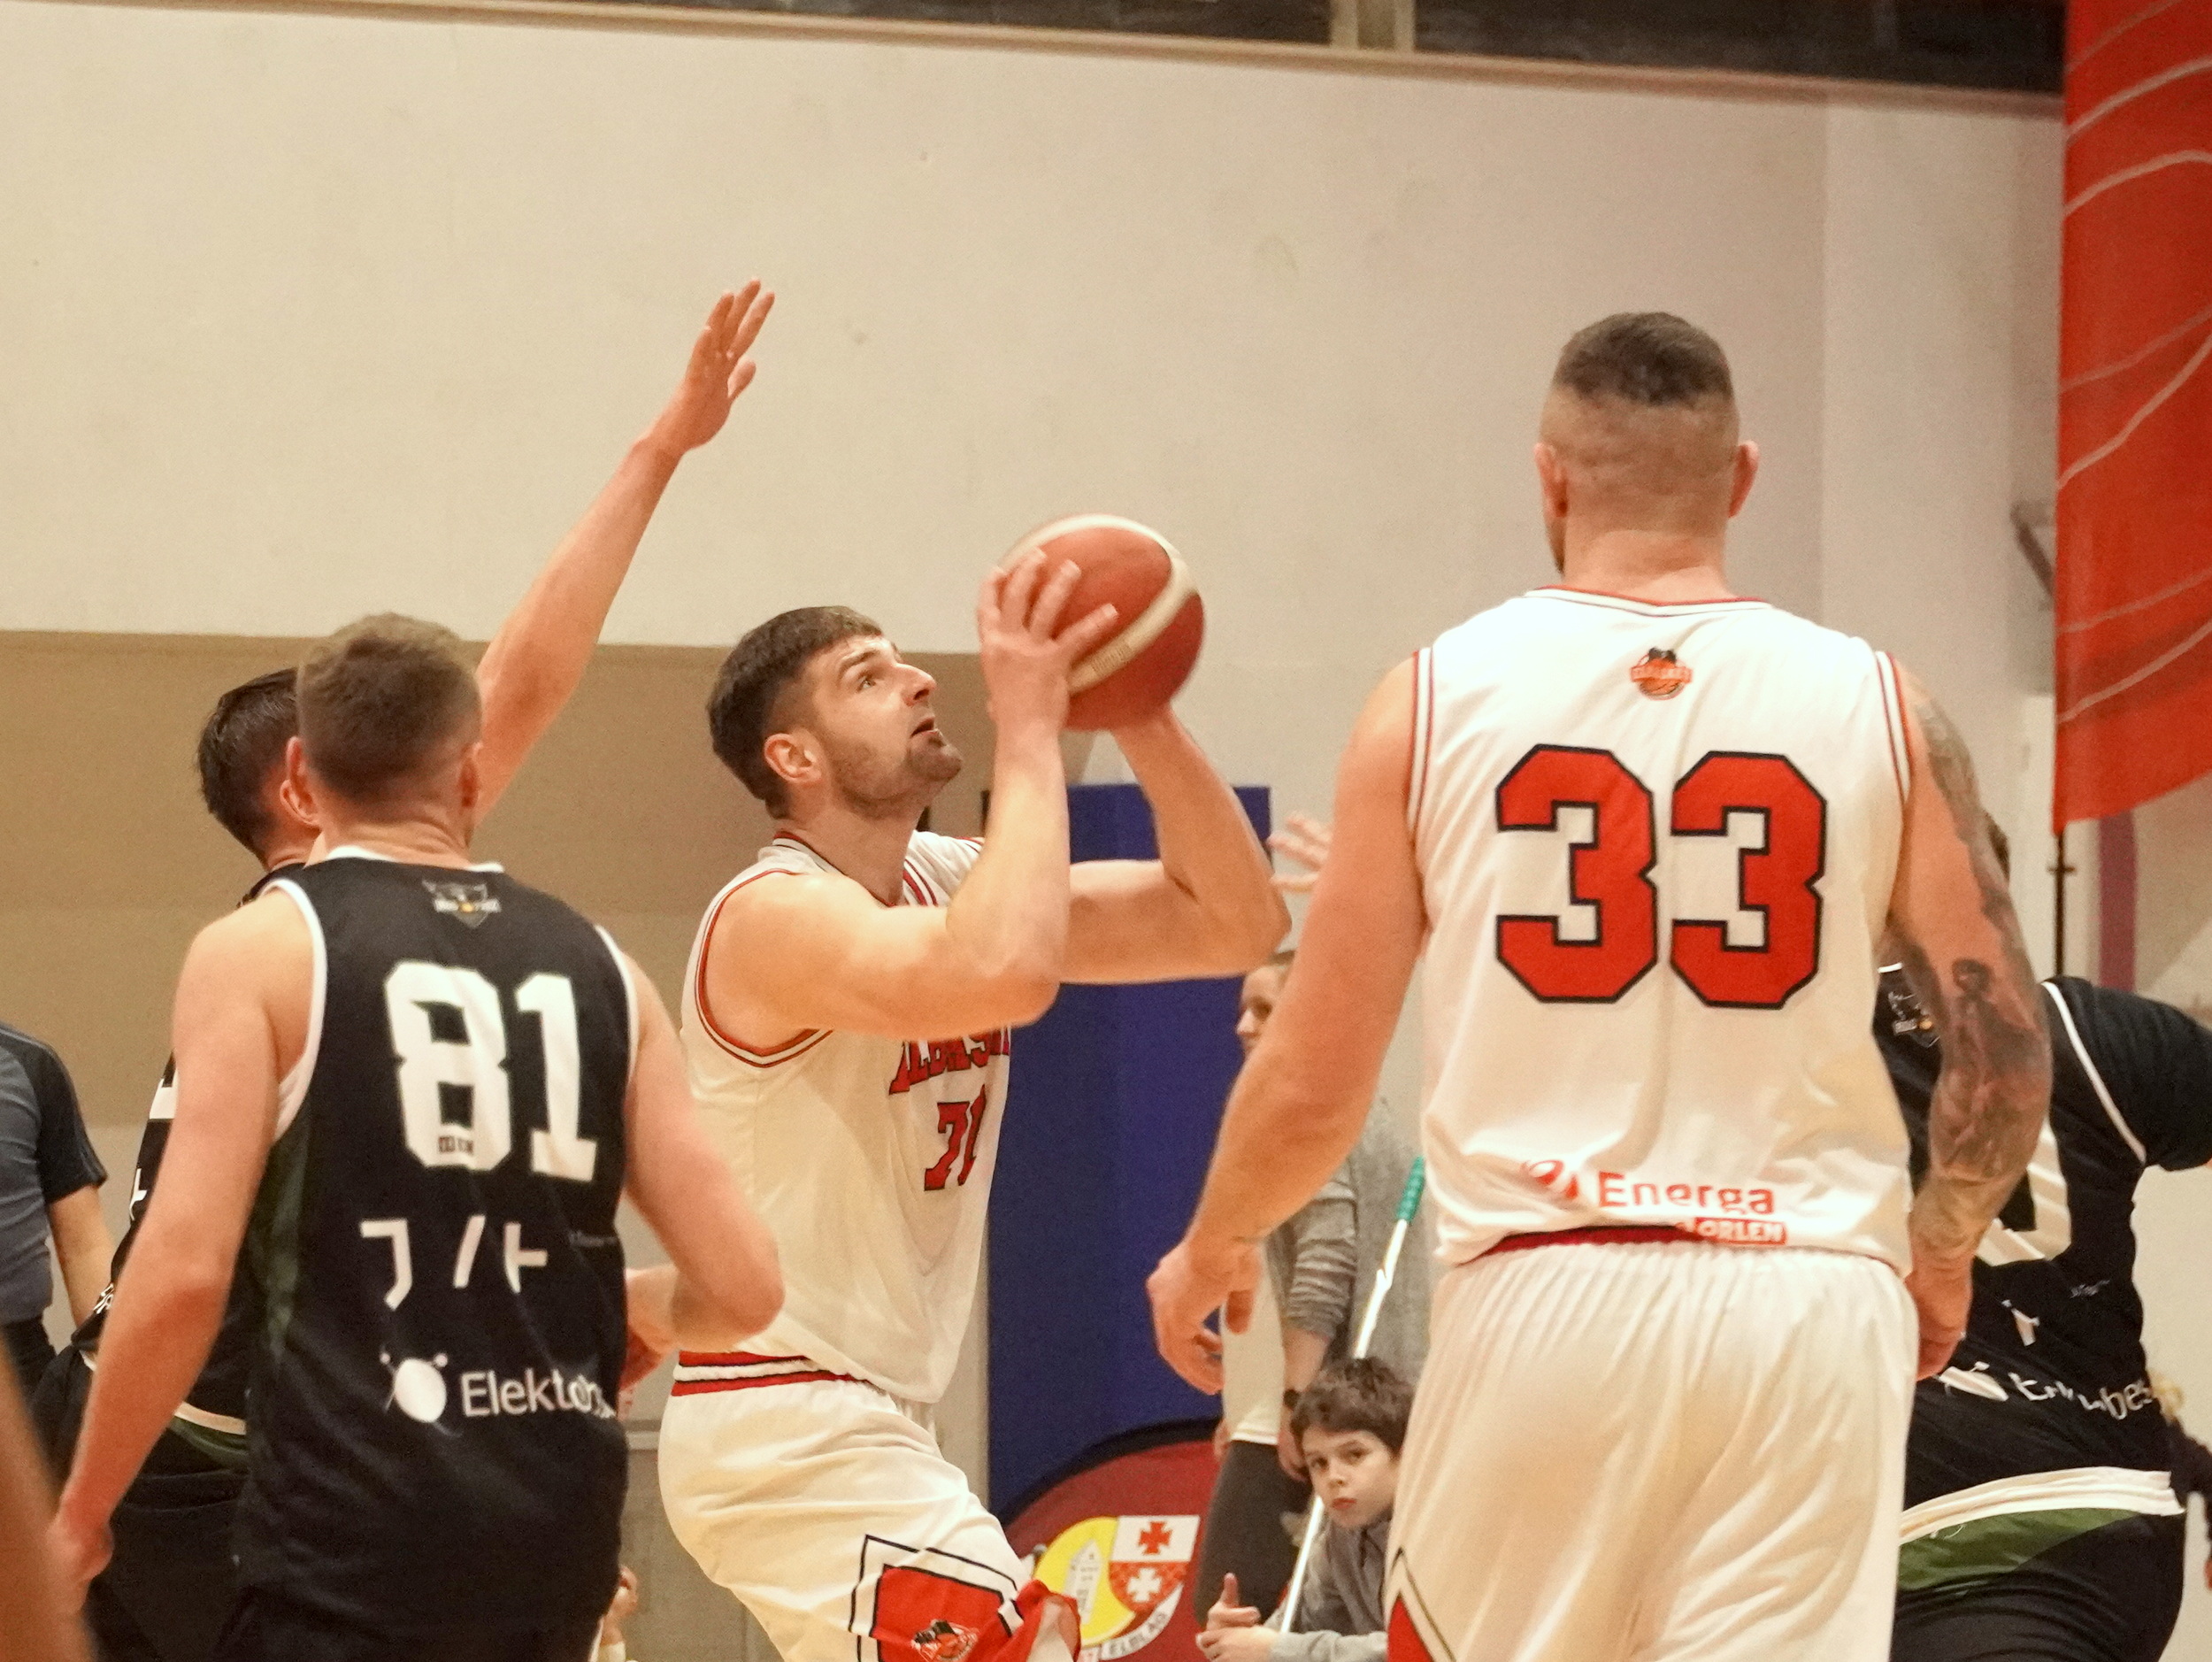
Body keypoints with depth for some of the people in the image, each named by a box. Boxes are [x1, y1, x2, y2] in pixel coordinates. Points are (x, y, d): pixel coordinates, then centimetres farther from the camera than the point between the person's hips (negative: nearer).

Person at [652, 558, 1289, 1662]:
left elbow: (1233, 922, 3)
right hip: (792, 1434, -10)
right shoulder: (778, 916, -18)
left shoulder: (947, 885, 8)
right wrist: (1029, 725, -29)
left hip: (853, 1429, 10)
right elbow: (1006, 976, -39)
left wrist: (1143, 718, -10)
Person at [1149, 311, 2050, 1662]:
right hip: (1806, 1306, 0)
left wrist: (1210, 1252, 23)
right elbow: (2006, 1054, 3)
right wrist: (1941, 1251, 23)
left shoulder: (1440, 696, 2)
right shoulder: (1874, 703, 4)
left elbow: (1314, 1088, 3)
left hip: (1542, 1297, 0)